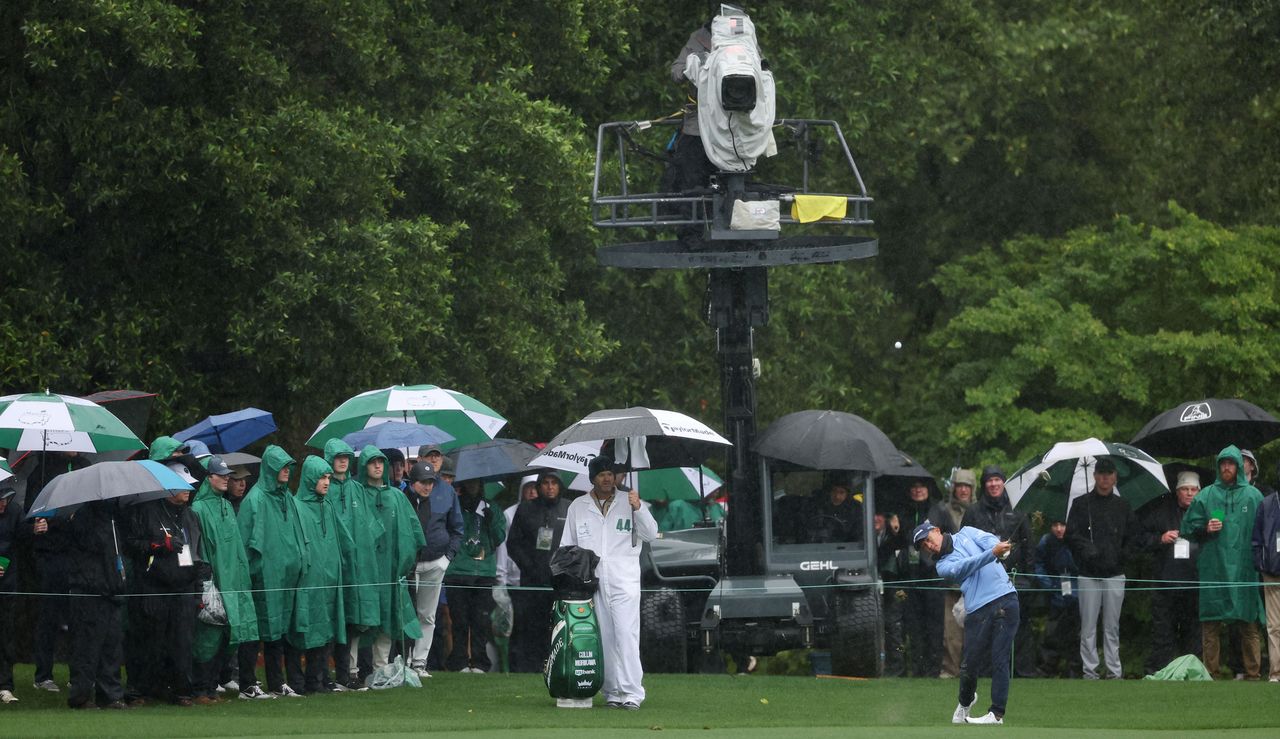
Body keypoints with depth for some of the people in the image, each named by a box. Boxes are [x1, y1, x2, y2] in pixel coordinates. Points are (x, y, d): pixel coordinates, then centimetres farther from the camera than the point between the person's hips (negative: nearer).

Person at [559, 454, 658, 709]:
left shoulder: (627, 502, 8)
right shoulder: (578, 507, 14)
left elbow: (651, 534, 0)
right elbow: (567, 546, 18)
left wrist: (638, 509, -15)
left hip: (624, 581, -2)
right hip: (591, 581, 2)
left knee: (626, 635, -12)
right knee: (604, 638, 1)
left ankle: (631, 693, -15)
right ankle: (612, 693, 5)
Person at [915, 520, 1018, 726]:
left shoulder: (966, 534, 18)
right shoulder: (943, 566, 11)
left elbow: (988, 539, -1)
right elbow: (965, 567, -9)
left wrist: (1000, 547, -25)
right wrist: (992, 553, -25)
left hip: (1005, 599, -1)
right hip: (978, 612, 1)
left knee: (999, 660, -9)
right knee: (969, 664, 2)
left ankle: (997, 714, -11)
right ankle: (966, 702, 31)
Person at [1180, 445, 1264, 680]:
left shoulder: (1253, 496, 8)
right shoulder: (1206, 496, 9)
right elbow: (1187, 528, 11)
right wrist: (1205, 529, -8)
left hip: (1244, 569, -1)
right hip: (1213, 569, 1)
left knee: (1250, 625, -1)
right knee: (1210, 625, 0)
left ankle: (1253, 673, 3)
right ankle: (1210, 673, 6)